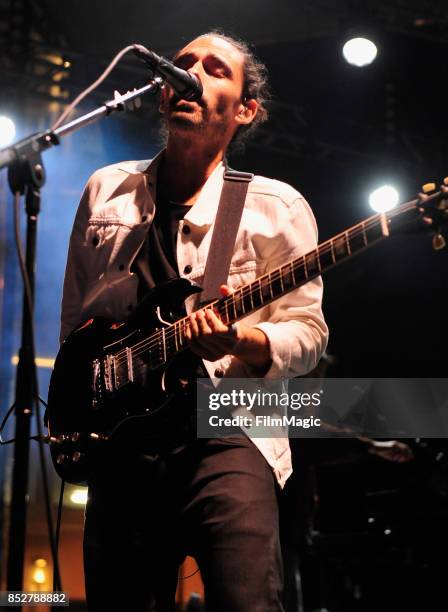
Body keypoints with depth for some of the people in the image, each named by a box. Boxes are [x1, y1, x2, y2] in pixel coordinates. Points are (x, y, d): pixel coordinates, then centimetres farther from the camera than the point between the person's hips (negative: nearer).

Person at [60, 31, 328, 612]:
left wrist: (236, 339, -17)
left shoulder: (276, 207, 6)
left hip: (227, 431, -3)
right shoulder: (106, 190, 16)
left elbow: (307, 332, 3)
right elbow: (73, 319, 22)